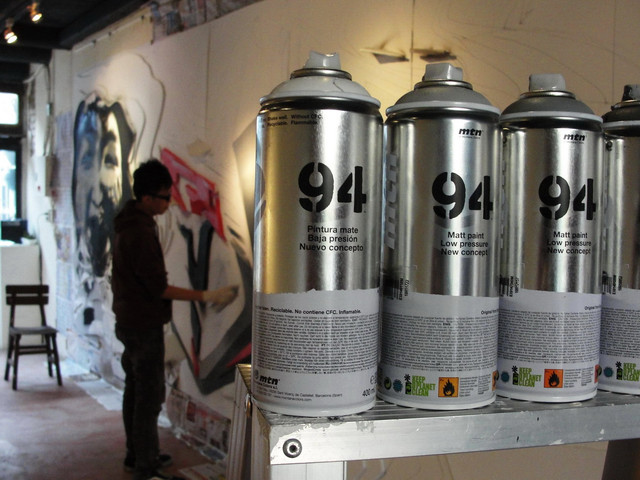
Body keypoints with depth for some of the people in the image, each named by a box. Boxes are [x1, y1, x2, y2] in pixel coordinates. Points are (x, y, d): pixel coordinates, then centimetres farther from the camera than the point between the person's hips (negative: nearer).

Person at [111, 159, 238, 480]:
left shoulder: (129, 224, 8)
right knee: (150, 396, -4)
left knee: (134, 390, 18)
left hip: (130, 322, 10)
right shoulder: (140, 233, -23)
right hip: (144, 326, -10)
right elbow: (158, 288, -24)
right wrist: (206, 296, -21)